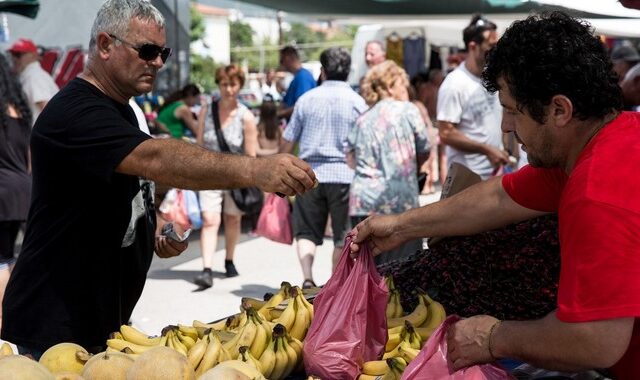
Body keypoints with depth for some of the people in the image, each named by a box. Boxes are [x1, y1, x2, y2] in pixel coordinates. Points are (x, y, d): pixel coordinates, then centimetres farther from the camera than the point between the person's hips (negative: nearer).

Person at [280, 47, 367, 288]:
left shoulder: (306, 99, 4)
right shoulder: (356, 101, 0)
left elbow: (288, 142, 8)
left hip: (310, 174, 1)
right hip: (344, 174, -1)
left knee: (306, 231, 9)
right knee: (342, 236, 8)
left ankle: (307, 279, -8)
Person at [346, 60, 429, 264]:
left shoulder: (363, 119, 13)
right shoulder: (408, 110, 1)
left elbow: (351, 159, 12)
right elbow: (424, 151, 7)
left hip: (362, 202, 4)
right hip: (400, 201, -4)